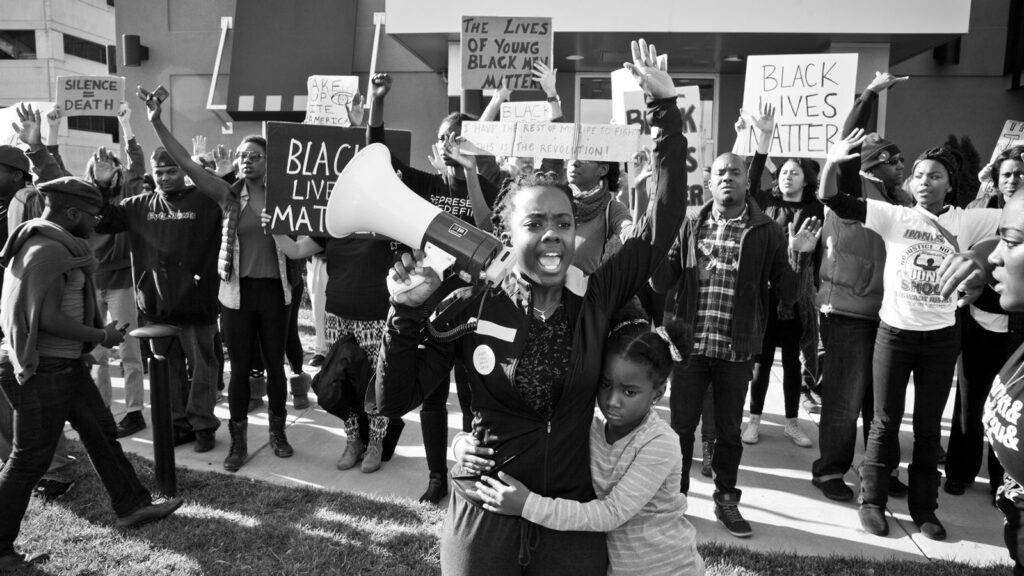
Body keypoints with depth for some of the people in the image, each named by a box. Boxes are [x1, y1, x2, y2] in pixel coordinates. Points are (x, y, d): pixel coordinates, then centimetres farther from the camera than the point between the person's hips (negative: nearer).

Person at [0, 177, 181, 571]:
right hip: (42, 371, -10)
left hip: (66, 364, 10)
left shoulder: (51, 245, 11)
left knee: (101, 431, 16)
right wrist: (103, 336, -15)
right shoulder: (49, 251, -21)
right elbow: (49, 319, -27)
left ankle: (131, 506, 27)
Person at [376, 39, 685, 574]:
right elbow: (395, 400, -7)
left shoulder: (596, 299, -6)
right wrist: (407, 311, -20)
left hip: (573, 521, 2)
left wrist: (665, 107, -11)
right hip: (482, 514, -1)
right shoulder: (473, 307, -10)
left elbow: (666, 215, -8)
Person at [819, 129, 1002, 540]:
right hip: (894, 332, -1)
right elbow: (835, 201, -13)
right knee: (885, 421, 8)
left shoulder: (967, 222, 0)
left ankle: (924, 507, 26)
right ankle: (872, 500, 21)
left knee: (929, 425, 13)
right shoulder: (894, 217, -5)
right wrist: (832, 163, -30)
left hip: (941, 337, 2)